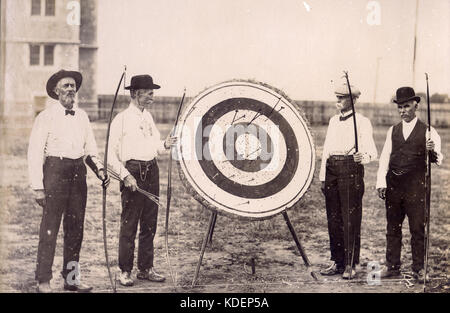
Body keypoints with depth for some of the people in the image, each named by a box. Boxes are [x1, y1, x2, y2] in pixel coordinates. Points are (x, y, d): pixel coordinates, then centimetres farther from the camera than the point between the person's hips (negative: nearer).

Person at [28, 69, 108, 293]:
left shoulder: (82, 116, 13)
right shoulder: (46, 117, -3)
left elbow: (90, 149, 19)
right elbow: (34, 154, -6)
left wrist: (98, 169, 1)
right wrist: (38, 188, -10)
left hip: (78, 172, 6)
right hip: (55, 171, -5)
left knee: (75, 228, 9)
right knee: (50, 228, -4)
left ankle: (71, 278, 19)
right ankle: (43, 280, 6)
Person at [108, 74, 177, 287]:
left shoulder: (148, 117, 15)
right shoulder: (121, 119, -6)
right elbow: (111, 153, -8)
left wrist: (165, 145, 0)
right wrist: (125, 175, -17)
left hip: (152, 171, 7)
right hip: (133, 171, -7)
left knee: (149, 223, 10)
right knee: (129, 224, -3)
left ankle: (146, 268, 20)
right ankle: (125, 272, 6)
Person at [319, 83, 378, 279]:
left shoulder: (362, 122, -1)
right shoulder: (333, 121, 18)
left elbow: (373, 152, -8)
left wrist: (363, 157, -31)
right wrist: (322, 177, 16)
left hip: (351, 169, -6)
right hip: (332, 169, 6)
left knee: (350, 219, -5)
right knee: (333, 219, 8)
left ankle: (350, 265, 2)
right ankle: (337, 262, 18)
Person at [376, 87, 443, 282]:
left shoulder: (427, 131, 1)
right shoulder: (393, 131, 12)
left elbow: (438, 159, -8)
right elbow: (384, 158, 8)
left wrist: (433, 151, -31)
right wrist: (381, 183, -2)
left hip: (416, 185, -4)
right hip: (393, 185, 4)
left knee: (418, 228, 0)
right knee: (392, 228, 10)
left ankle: (419, 268, 11)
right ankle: (392, 266, 19)